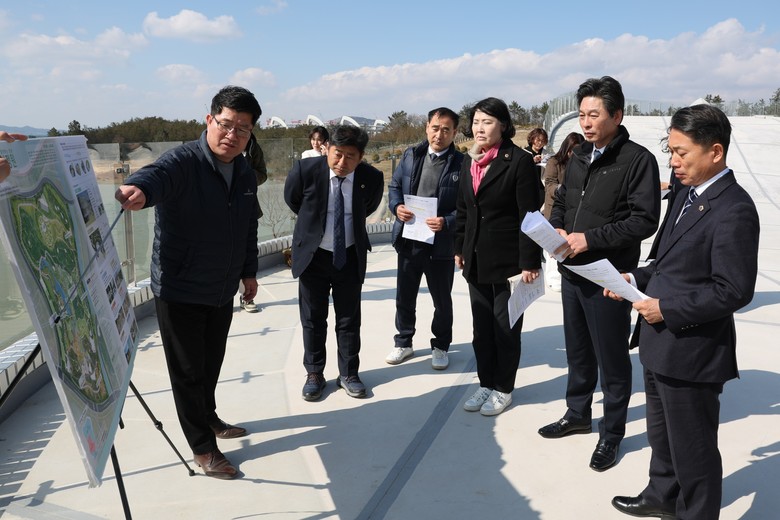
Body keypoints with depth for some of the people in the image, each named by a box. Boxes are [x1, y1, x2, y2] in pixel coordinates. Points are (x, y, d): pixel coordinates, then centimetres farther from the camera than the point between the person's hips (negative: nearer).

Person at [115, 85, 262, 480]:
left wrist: (248, 271, 21)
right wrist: (139, 189, -64)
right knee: (188, 371, 6)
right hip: (179, 291, -6)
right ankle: (202, 448, 21)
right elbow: (157, 175, -42)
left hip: (222, 291, 7)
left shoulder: (246, 174, 4)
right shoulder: (183, 162, -18)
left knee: (211, 364, 23)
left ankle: (208, 418, 46)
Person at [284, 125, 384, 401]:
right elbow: (292, 200, 4)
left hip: (350, 257, 1)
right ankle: (314, 373, 25)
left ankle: (348, 374, 26)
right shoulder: (305, 170, -18)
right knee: (312, 318, 10)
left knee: (349, 318, 11)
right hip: (313, 255, -1)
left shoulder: (371, 177, -14)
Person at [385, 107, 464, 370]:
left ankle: (440, 346, 32)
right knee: (404, 296, 15)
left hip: (441, 243, -3)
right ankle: (403, 343, 34)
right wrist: (397, 206, -9)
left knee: (442, 299, 13)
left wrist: (447, 223, -25)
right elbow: (394, 185, 11)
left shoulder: (461, 163, -8)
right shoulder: (411, 155, 5)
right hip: (408, 239, 4)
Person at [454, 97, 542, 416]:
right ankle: (486, 384, 28)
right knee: (481, 328, 13)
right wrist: (459, 249, 13)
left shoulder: (519, 161, -12)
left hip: (508, 261, -6)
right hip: (476, 261, 6)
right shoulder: (469, 163, 9)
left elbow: (529, 216, -14)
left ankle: (503, 389, 22)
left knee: (506, 329, 7)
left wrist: (529, 262, -16)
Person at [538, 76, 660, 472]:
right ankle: (577, 414, 38)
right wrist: (557, 229, -4)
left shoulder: (638, 160, -12)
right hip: (571, 271, 7)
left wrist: (591, 239, -22)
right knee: (578, 350, 20)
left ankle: (612, 433, 22)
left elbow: (645, 220, -18)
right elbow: (561, 202, 17)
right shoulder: (579, 157, 11)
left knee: (611, 358, 6)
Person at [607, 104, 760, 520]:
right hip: (660, 344, 10)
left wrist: (668, 309, -21)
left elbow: (733, 291, -23)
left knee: (692, 447, 9)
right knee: (661, 434, 26)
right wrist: (636, 279, 3)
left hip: (691, 350, -10)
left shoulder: (733, 210, -20)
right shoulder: (689, 195, 9)